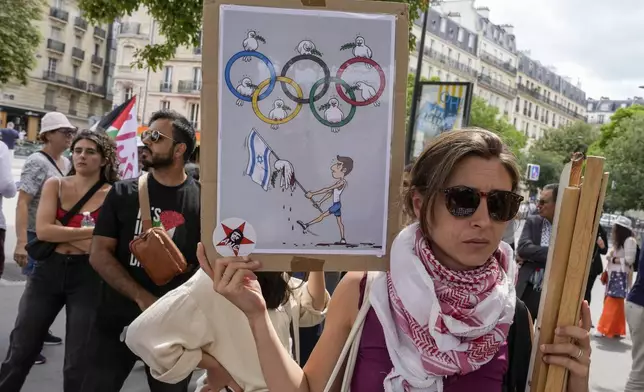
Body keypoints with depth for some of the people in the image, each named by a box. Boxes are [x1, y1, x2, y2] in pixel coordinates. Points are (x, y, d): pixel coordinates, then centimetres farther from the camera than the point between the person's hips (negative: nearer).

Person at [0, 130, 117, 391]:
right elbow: (43, 230, -11)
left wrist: (60, 233, -13)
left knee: (77, 362, 6)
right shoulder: (55, 185, 3)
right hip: (48, 272, 3)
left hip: (87, 277, -2)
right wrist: (92, 231, -16)